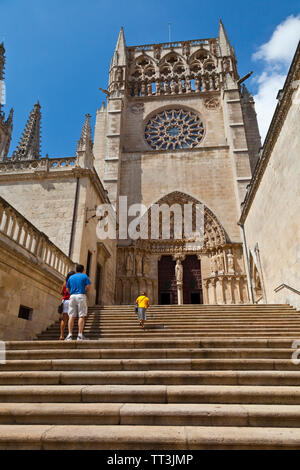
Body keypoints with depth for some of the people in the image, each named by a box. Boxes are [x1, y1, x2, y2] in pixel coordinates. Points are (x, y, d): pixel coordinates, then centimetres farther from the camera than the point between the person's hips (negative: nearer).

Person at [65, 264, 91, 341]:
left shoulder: (71, 277, 17)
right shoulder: (85, 276, 7)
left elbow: (67, 289, 13)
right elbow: (88, 287, -4)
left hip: (72, 296, 3)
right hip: (81, 296, -3)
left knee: (71, 316, 1)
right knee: (81, 316, -5)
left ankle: (70, 335, -5)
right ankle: (80, 335, -10)